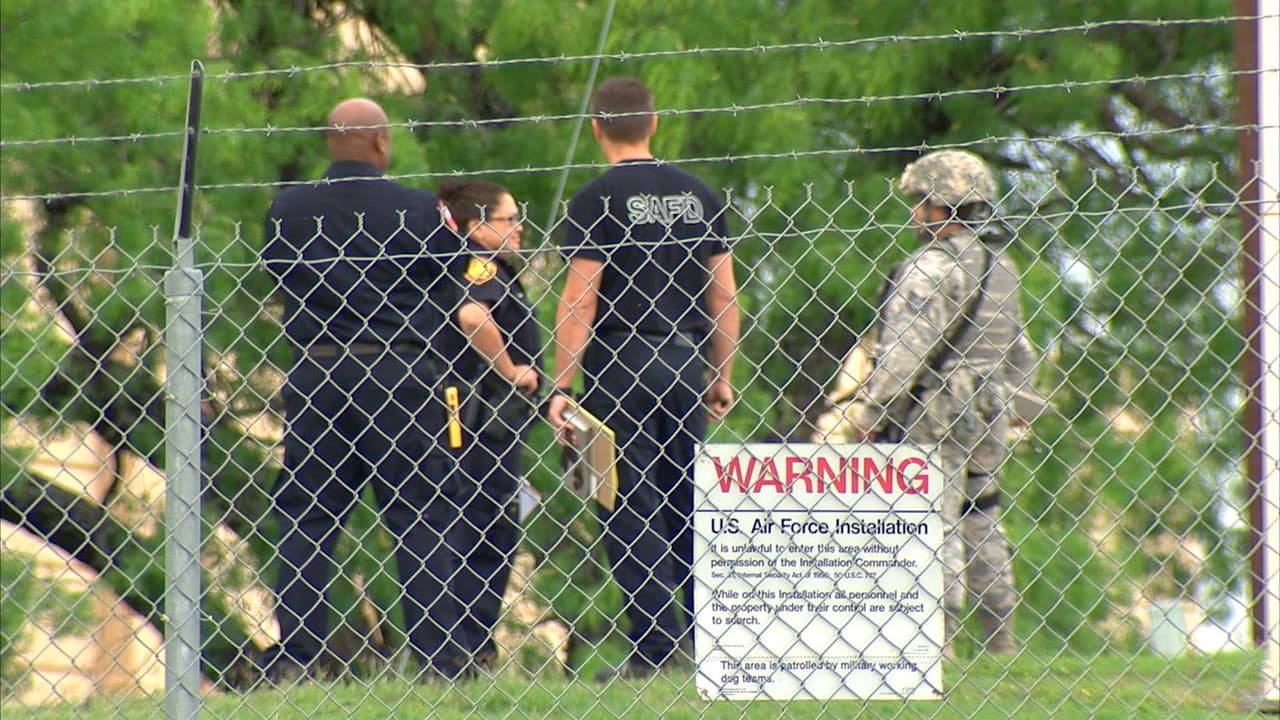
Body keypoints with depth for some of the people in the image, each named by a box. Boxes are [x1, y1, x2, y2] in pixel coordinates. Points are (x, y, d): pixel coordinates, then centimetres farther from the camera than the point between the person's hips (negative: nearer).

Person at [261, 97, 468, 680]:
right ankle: (437, 652, 0)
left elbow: (277, 281, 11)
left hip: (313, 378, 2)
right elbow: (450, 287, 3)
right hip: (400, 375, -2)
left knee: (304, 517, 7)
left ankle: (296, 654, 4)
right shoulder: (419, 211, -5)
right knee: (420, 514, 3)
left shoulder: (287, 211, 2)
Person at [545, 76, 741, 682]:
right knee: (687, 501, 12)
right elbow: (724, 295, 11)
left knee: (631, 507, -3)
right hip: (687, 361, 5)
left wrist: (561, 387, -9)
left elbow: (578, 300, -11)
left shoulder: (596, 200, -7)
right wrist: (722, 376, 19)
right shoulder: (698, 196, 9)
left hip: (622, 361, -5)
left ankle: (655, 647, -7)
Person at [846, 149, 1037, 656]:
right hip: (988, 414, 9)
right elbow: (1019, 351, 18)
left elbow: (906, 347, -20)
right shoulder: (1000, 263, 13)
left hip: (935, 411, -9)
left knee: (937, 524, -7)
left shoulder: (935, 266, -15)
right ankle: (1001, 637, 18)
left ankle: (938, 638, -10)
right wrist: (1006, 396, 25)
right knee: (982, 522, 15)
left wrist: (871, 407, -15)